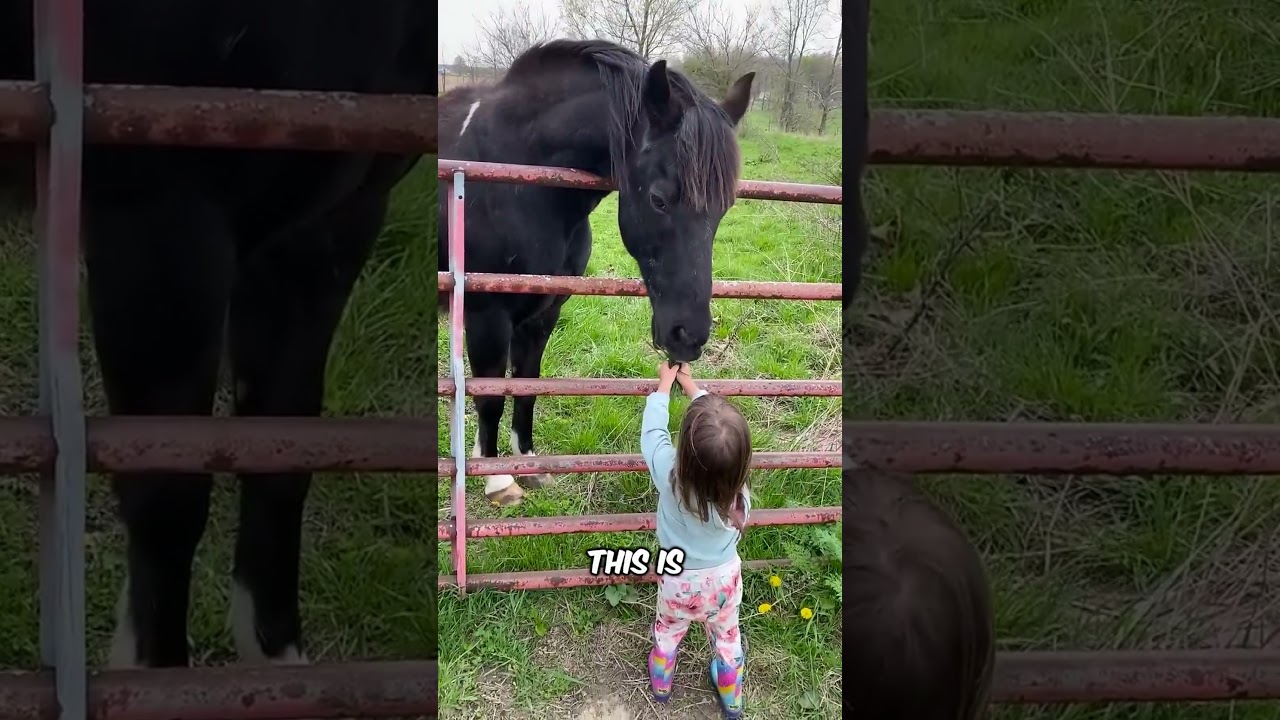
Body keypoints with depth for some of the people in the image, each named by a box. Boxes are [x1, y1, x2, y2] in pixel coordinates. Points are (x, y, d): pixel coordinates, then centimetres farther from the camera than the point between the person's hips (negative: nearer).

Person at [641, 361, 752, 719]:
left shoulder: (670, 474, -38)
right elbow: (720, 435, -15)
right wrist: (691, 385, -1)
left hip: (679, 581, -1)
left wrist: (665, 384, -2)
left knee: (668, 632, 29)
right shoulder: (739, 488, -32)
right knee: (726, 637, 27)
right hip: (724, 578, 1)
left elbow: (653, 431, -18)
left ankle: (660, 685, 55)